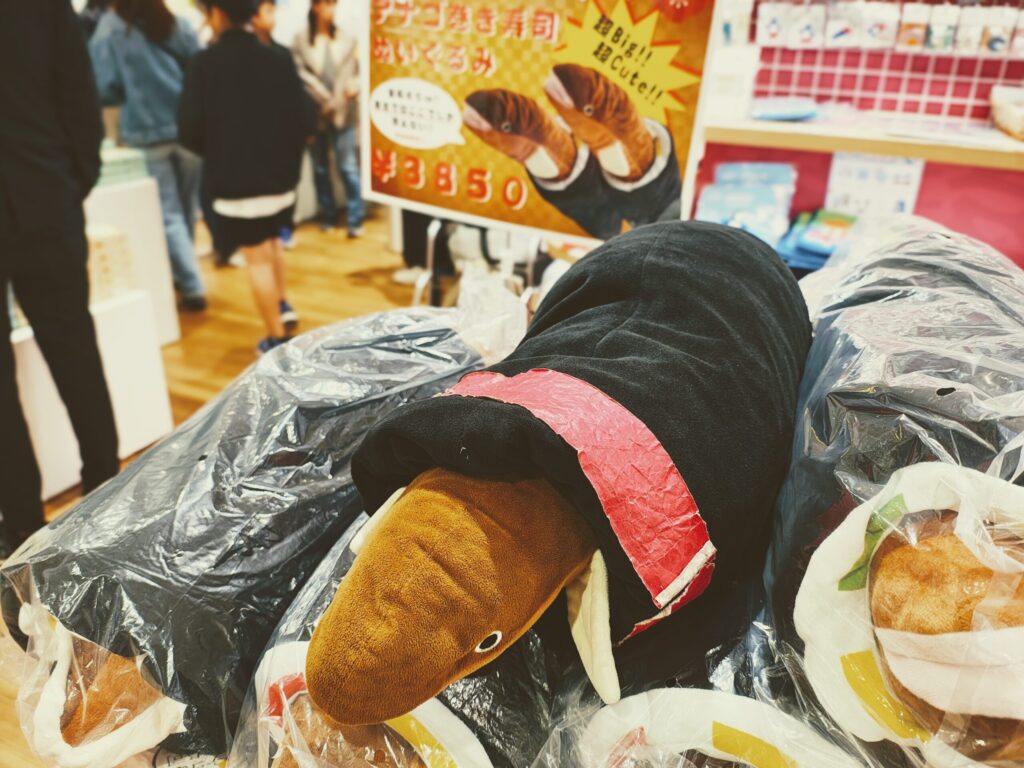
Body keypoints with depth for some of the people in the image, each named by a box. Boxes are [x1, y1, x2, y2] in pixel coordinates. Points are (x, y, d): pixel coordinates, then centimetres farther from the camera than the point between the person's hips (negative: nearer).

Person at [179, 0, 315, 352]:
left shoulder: (204, 63, -9)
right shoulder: (279, 58, -2)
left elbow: (189, 128, -10)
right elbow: (305, 120, -3)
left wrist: (215, 153, 11)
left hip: (235, 179, -4)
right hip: (280, 176, 4)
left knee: (257, 257, 5)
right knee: (271, 240, 28)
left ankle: (277, 337, 11)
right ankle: (283, 307, 25)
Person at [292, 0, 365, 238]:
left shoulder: (347, 40, 6)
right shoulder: (300, 41, 2)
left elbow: (356, 70, 6)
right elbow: (300, 75, -4)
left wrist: (354, 84, -15)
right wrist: (323, 99, -11)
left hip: (343, 112, -1)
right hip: (315, 113, 1)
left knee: (348, 166, -5)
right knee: (320, 168, 8)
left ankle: (356, 218, 0)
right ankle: (328, 215, 19)